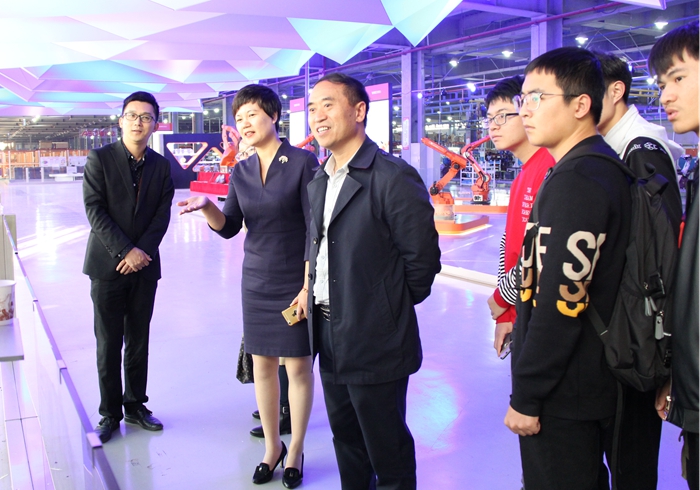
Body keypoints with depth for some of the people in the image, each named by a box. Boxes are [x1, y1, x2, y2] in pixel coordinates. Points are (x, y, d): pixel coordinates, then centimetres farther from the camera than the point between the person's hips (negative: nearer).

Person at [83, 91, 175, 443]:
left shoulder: (161, 166, 6)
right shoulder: (99, 159, -3)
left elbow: (162, 215, 2)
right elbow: (95, 211, -9)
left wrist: (142, 251, -11)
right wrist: (126, 251, -15)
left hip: (144, 266, 3)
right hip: (107, 265, -2)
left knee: (139, 342, 10)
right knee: (108, 344, 3)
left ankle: (135, 405, 22)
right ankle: (110, 414, 15)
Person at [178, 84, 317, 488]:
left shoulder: (303, 162, -10)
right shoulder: (241, 172, 6)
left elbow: (315, 229, -12)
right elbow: (229, 228, 6)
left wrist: (309, 285, -15)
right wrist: (207, 207, -14)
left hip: (296, 284, -5)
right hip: (257, 283, 5)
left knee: (298, 366, 4)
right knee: (263, 366, 11)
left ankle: (296, 452, 22)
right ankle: (272, 447, 29)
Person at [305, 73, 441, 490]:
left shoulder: (394, 177, -16)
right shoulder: (319, 183, 11)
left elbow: (422, 258, -14)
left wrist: (391, 309, -4)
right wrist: (312, 294, 7)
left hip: (375, 342, -8)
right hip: (329, 336, 8)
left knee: (387, 451, 8)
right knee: (346, 440, 22)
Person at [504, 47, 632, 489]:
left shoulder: (575, 181, -21)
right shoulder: (606, 169, 10)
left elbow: (562, 301, -26)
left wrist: (526, 396, -19)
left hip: (563, 396, -10)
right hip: (591, 383, 10)